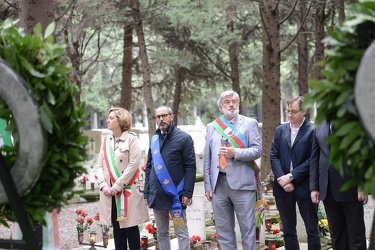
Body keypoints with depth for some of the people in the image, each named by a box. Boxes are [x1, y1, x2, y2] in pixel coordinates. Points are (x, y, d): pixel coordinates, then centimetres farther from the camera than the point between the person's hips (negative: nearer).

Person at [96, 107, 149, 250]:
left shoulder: (132, 139, -5)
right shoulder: (106, 141, 12)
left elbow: (133, 165, -13)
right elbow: (100, 165, 9)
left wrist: (117, 186, -16)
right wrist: (103, 185, -7)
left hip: (127, 191, -5)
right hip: (109, 192, 5)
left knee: (131, 227, 0)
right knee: (117, 228, 9)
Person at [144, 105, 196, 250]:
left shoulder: (184, 138, -3)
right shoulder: (154, 140, 14)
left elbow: (190, 167, -7)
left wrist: (187, 193, -15)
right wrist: (147, 193, 11)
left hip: (176, 195, -6)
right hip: (157, 195, 6)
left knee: (181, 233, -2)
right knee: (161, 233, 11)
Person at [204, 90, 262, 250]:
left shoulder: (250, 123, 6)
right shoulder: (211, 127, 15)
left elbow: (257, 151, -3)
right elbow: (207, 159, 13)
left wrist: (235, 153, -16)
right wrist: (208, 185, 7)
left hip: (242, 183, -3)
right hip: (218, 183, 3)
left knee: (247, 228, -2)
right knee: (223, 230, 8)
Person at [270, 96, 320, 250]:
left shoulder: (312, 131, -9)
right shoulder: (280, 130, 9)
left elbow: (312, 160, -13)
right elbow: (274, 156, 3)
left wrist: (291, 176, -15)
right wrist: (282, 179, -9)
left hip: (304, 187, -5)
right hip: (283, 187, 5)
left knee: (312, 229, 6)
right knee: (288, 230, 12)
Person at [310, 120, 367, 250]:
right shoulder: (319, 127, 12)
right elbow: (314, 158, 12)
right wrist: (314, 187, 5)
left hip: (350, 188, -4)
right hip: (328, 189, 4)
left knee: (356, 234, 0)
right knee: (336, 235, 7)